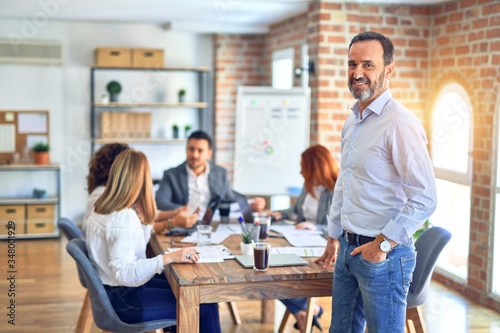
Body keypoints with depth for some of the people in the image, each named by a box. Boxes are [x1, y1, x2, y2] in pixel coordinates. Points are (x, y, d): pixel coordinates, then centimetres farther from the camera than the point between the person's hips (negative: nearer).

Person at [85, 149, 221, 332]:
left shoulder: (103, 207, 3)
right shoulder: (123, 218, -26)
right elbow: (123, 273, -34)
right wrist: (169, 258, -39)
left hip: (116, 290, 10)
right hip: (123, 299, -10)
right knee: (206, 306, -7)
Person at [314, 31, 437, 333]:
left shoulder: (400, 123, -17)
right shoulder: (352, 121, 10)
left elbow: (425, 198, -21)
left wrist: (383, 243, -16)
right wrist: (334, 237, 21)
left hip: (384, 253, -8)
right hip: (348, 248, 8)